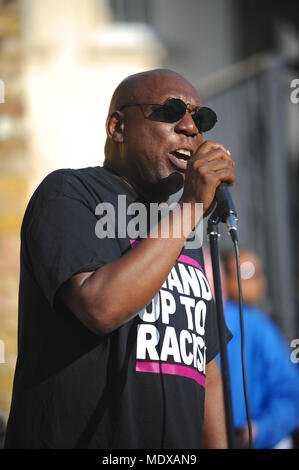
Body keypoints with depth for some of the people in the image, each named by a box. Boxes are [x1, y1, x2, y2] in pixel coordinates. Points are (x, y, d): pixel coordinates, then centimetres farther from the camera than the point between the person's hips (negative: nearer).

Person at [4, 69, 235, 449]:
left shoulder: (186, 244, 19)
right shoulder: (68, 193, -4)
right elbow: (101, 307, -21)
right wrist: (191, 207, -16)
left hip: (179, 443, 7)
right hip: (75, 437, -7)